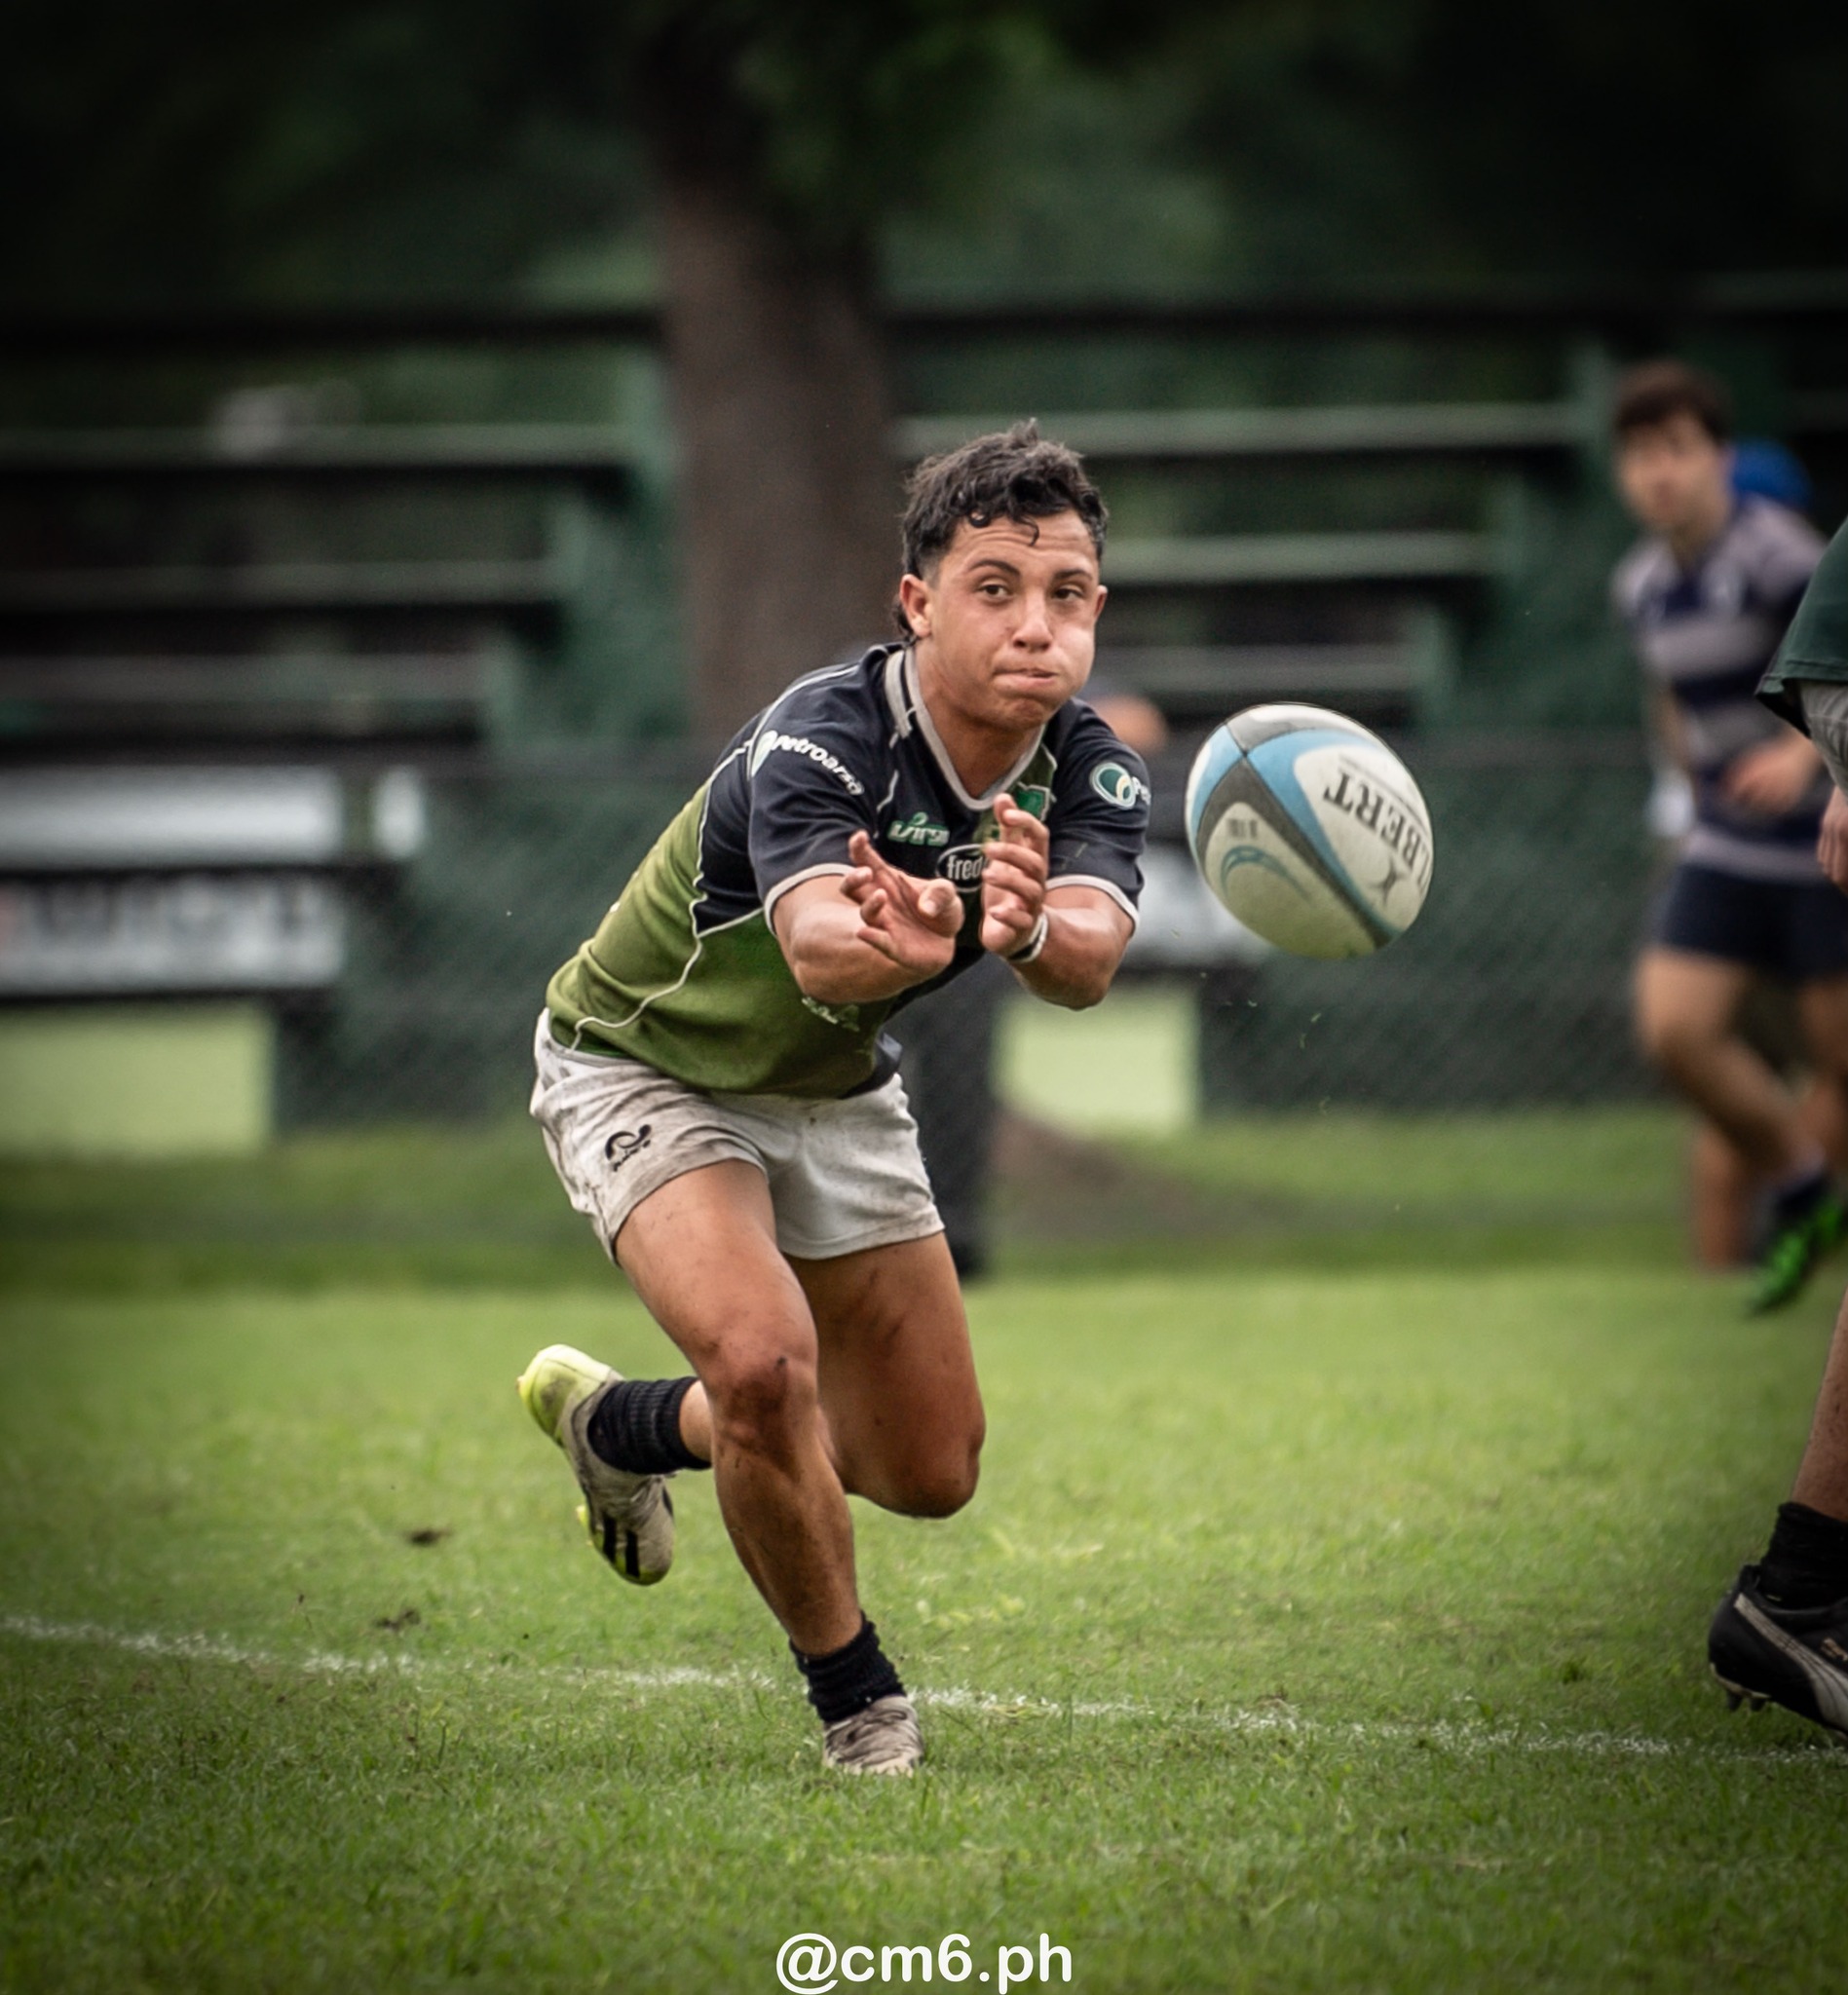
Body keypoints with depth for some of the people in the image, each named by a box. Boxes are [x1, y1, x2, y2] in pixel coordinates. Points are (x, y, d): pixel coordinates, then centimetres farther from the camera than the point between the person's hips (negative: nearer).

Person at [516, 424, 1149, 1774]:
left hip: (835, 1092, 6)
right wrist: (905, 942, -76)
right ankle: (854, 1697, -6)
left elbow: (1092, 960, -40)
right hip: (645, 1065, -6)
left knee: (931, 1469, 8)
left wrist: (1030, 927, -64)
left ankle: (616, 1422, 35)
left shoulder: (1091, 774, -19)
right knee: (764, 1357, -31)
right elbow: (817, 949, -53)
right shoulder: (818, 741, -34)